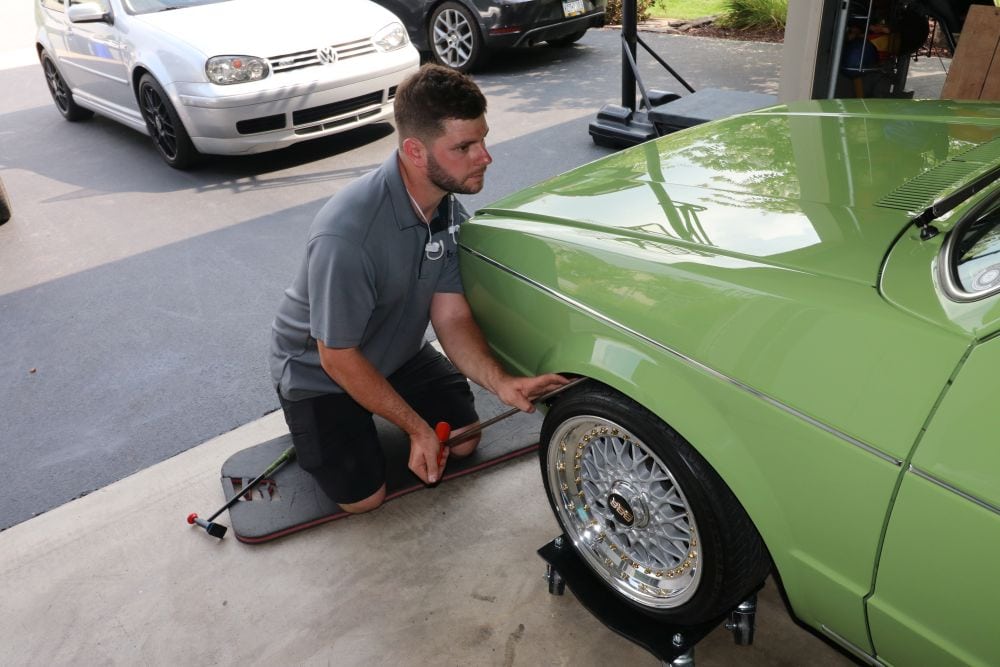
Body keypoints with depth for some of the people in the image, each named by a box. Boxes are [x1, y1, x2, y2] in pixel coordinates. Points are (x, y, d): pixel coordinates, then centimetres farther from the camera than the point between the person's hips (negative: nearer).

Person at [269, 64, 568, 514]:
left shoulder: (448, 206, -15)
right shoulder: (347, 235, -39)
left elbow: (451, 316, -12)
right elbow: (338, 358, -27)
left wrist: (500, 382, -29)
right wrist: (416, 427, -20)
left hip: (396, 351, 6)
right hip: (320, 370, -6)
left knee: (463, 440, 8)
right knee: (364, 497, -4)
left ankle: (376, 412, 29)